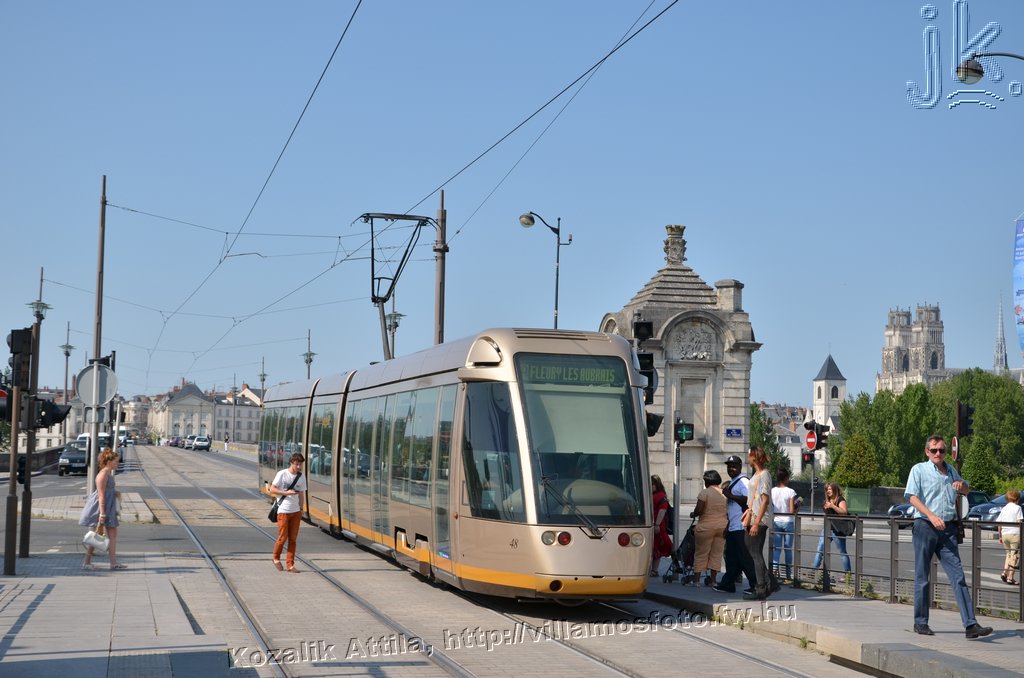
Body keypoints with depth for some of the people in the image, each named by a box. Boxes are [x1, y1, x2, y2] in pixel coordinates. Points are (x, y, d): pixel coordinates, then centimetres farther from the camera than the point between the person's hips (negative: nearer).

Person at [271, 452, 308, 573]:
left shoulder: (301, 476, 8)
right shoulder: (282, 474, -7)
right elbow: (272, 490, -7)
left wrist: (301, 509, 12)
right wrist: (286, 493, -17)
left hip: (295, 511, 4)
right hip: (283, 510, -4)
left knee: (293, 539, 3)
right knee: (283, 537, -2)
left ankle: (290, 565, 8)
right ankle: (276, 558, 22)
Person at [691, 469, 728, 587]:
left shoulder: (705, 492, -11)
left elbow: (699, 510, -16)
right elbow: (729, 511, 4)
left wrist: (693, 514, 4)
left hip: (706, 527, -4)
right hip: (722, 526, 4)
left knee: (701, 553, 4)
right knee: (716, 554, 10)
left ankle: (696, 579, 5)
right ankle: (713, 579, 11)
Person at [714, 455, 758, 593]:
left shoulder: (743, 481, -12)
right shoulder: (732, 482, 21)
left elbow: (747, 499, -27)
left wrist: (730, 495, -22)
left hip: (741, 527, -10)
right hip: (733, 527, 10)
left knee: (745, 557, -8)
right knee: (731, 557, 14)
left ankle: (756, 585, -4)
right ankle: (727, 585, 20)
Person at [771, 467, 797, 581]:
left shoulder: (772, 491, -2)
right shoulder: (790, 492, -11)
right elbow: (792, 511, -13)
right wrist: (797, 506, 5)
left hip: (776, 522, 2)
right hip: (787, 522, -2)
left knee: (776, 548, 5)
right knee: (788, 549, 8)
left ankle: (774, 569, -8)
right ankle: (789, 573, 13)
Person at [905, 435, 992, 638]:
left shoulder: (950, 470, 19)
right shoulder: (919, 469, 2)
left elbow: (967, 491, 34)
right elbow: (912, 497, -9)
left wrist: (962, 484, 9)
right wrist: (931, 516, -22)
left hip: (948, 529, 4)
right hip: (925, 526, -4)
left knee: (958, 576, -4)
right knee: (922, 577, 3)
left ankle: (970, 625, -9)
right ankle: (920, 622, 13)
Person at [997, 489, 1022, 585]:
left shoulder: (1004, 509, 12)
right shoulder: (1017, 508, -3)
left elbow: (999, 524, 11)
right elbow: (1020, 522, -10)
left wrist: (1000, 536, 18)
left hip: (1004, 534, 5)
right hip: (1015, 534, -5)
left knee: (1009, 554, 21)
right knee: (1015, 556, 1)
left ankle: (1005, 572, 5)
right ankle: (1010, 577, -2)